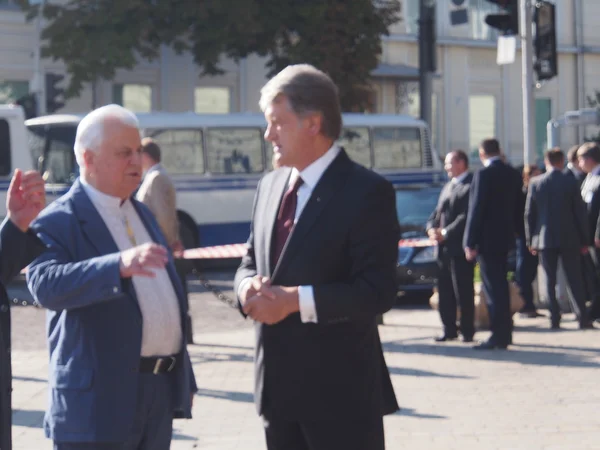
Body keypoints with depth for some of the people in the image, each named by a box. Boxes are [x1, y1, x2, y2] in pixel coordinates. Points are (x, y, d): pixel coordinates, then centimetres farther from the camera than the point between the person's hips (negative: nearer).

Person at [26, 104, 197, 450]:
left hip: (161, 392, 8)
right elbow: (46, 284, -29)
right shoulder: (59, 222, -9)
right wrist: (120, 266, -43)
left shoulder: (141, 213, 17)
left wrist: (184, 379, 23)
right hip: (98, 401, -7)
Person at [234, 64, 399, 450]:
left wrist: (295, 299, -23)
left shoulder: (367, 192, -11)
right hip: (278, 385, 7)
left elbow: (377, 292, -17)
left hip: (341, 389, -7)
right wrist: (248, 286, -5)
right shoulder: (270, 186, 13)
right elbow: (251, 263, 19)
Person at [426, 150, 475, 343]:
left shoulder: (470, 186, -9)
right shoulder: (448, 187, 21)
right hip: (443, 247, 9)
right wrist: (432, 228, 0)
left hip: (460, 247, -8)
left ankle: (467, 331, 2)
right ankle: (449, 330, 16)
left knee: (463, 291, -4)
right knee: (444, 291, 9)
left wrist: (446, 232, -17)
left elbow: (467, 216, -17)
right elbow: (437, 213, 19)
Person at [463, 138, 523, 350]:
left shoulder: (483, 174, -14)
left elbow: (476, 209, -16)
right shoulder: (513, 174, 8)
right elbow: (518, 208, 12)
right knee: (501, 285, 17)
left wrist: (470, 243, -13)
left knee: (493, 287, -5)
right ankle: (505, 332, 23)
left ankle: (499, 336, -6)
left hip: (487, 238, -7)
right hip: (505, 237, 7)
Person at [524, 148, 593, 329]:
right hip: (569, 238, -1)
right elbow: (580, 212, -3)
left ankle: (554, 319, 1)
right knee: (574, 279, 5)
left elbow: (529, 214, 2)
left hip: (545, 239, 1)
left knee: (550, 280, 5)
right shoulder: (570, 182, -6)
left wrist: (531, 240, 10)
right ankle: (583, 319, 2)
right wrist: (584, 239, 4)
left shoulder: (535, 183, -2)